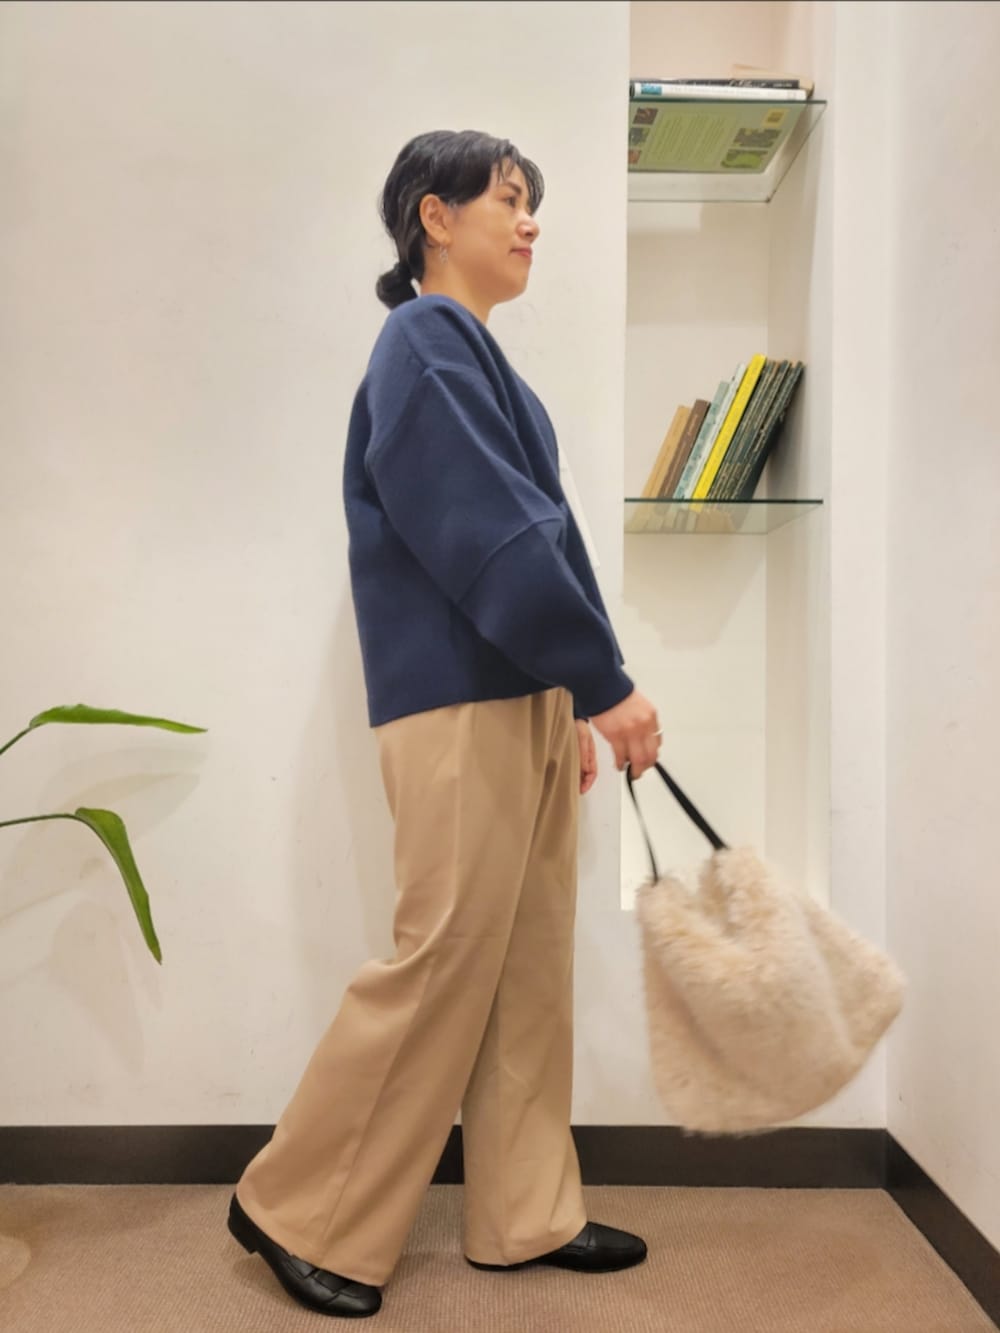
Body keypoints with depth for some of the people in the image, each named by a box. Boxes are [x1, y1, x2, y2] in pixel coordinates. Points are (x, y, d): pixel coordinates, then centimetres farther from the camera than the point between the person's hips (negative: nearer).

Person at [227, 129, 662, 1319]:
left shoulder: (469, 351, 20)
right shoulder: (425, 341, -8)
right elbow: (490, 537, -18)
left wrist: (573, 701, 17)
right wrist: (604, 683, -14)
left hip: (523, 698, 10)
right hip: (459, 706, -9)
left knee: (530, 963, 12)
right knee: (442, 963, -2)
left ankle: (526, 1214, 27)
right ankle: (298, 1212, 17)